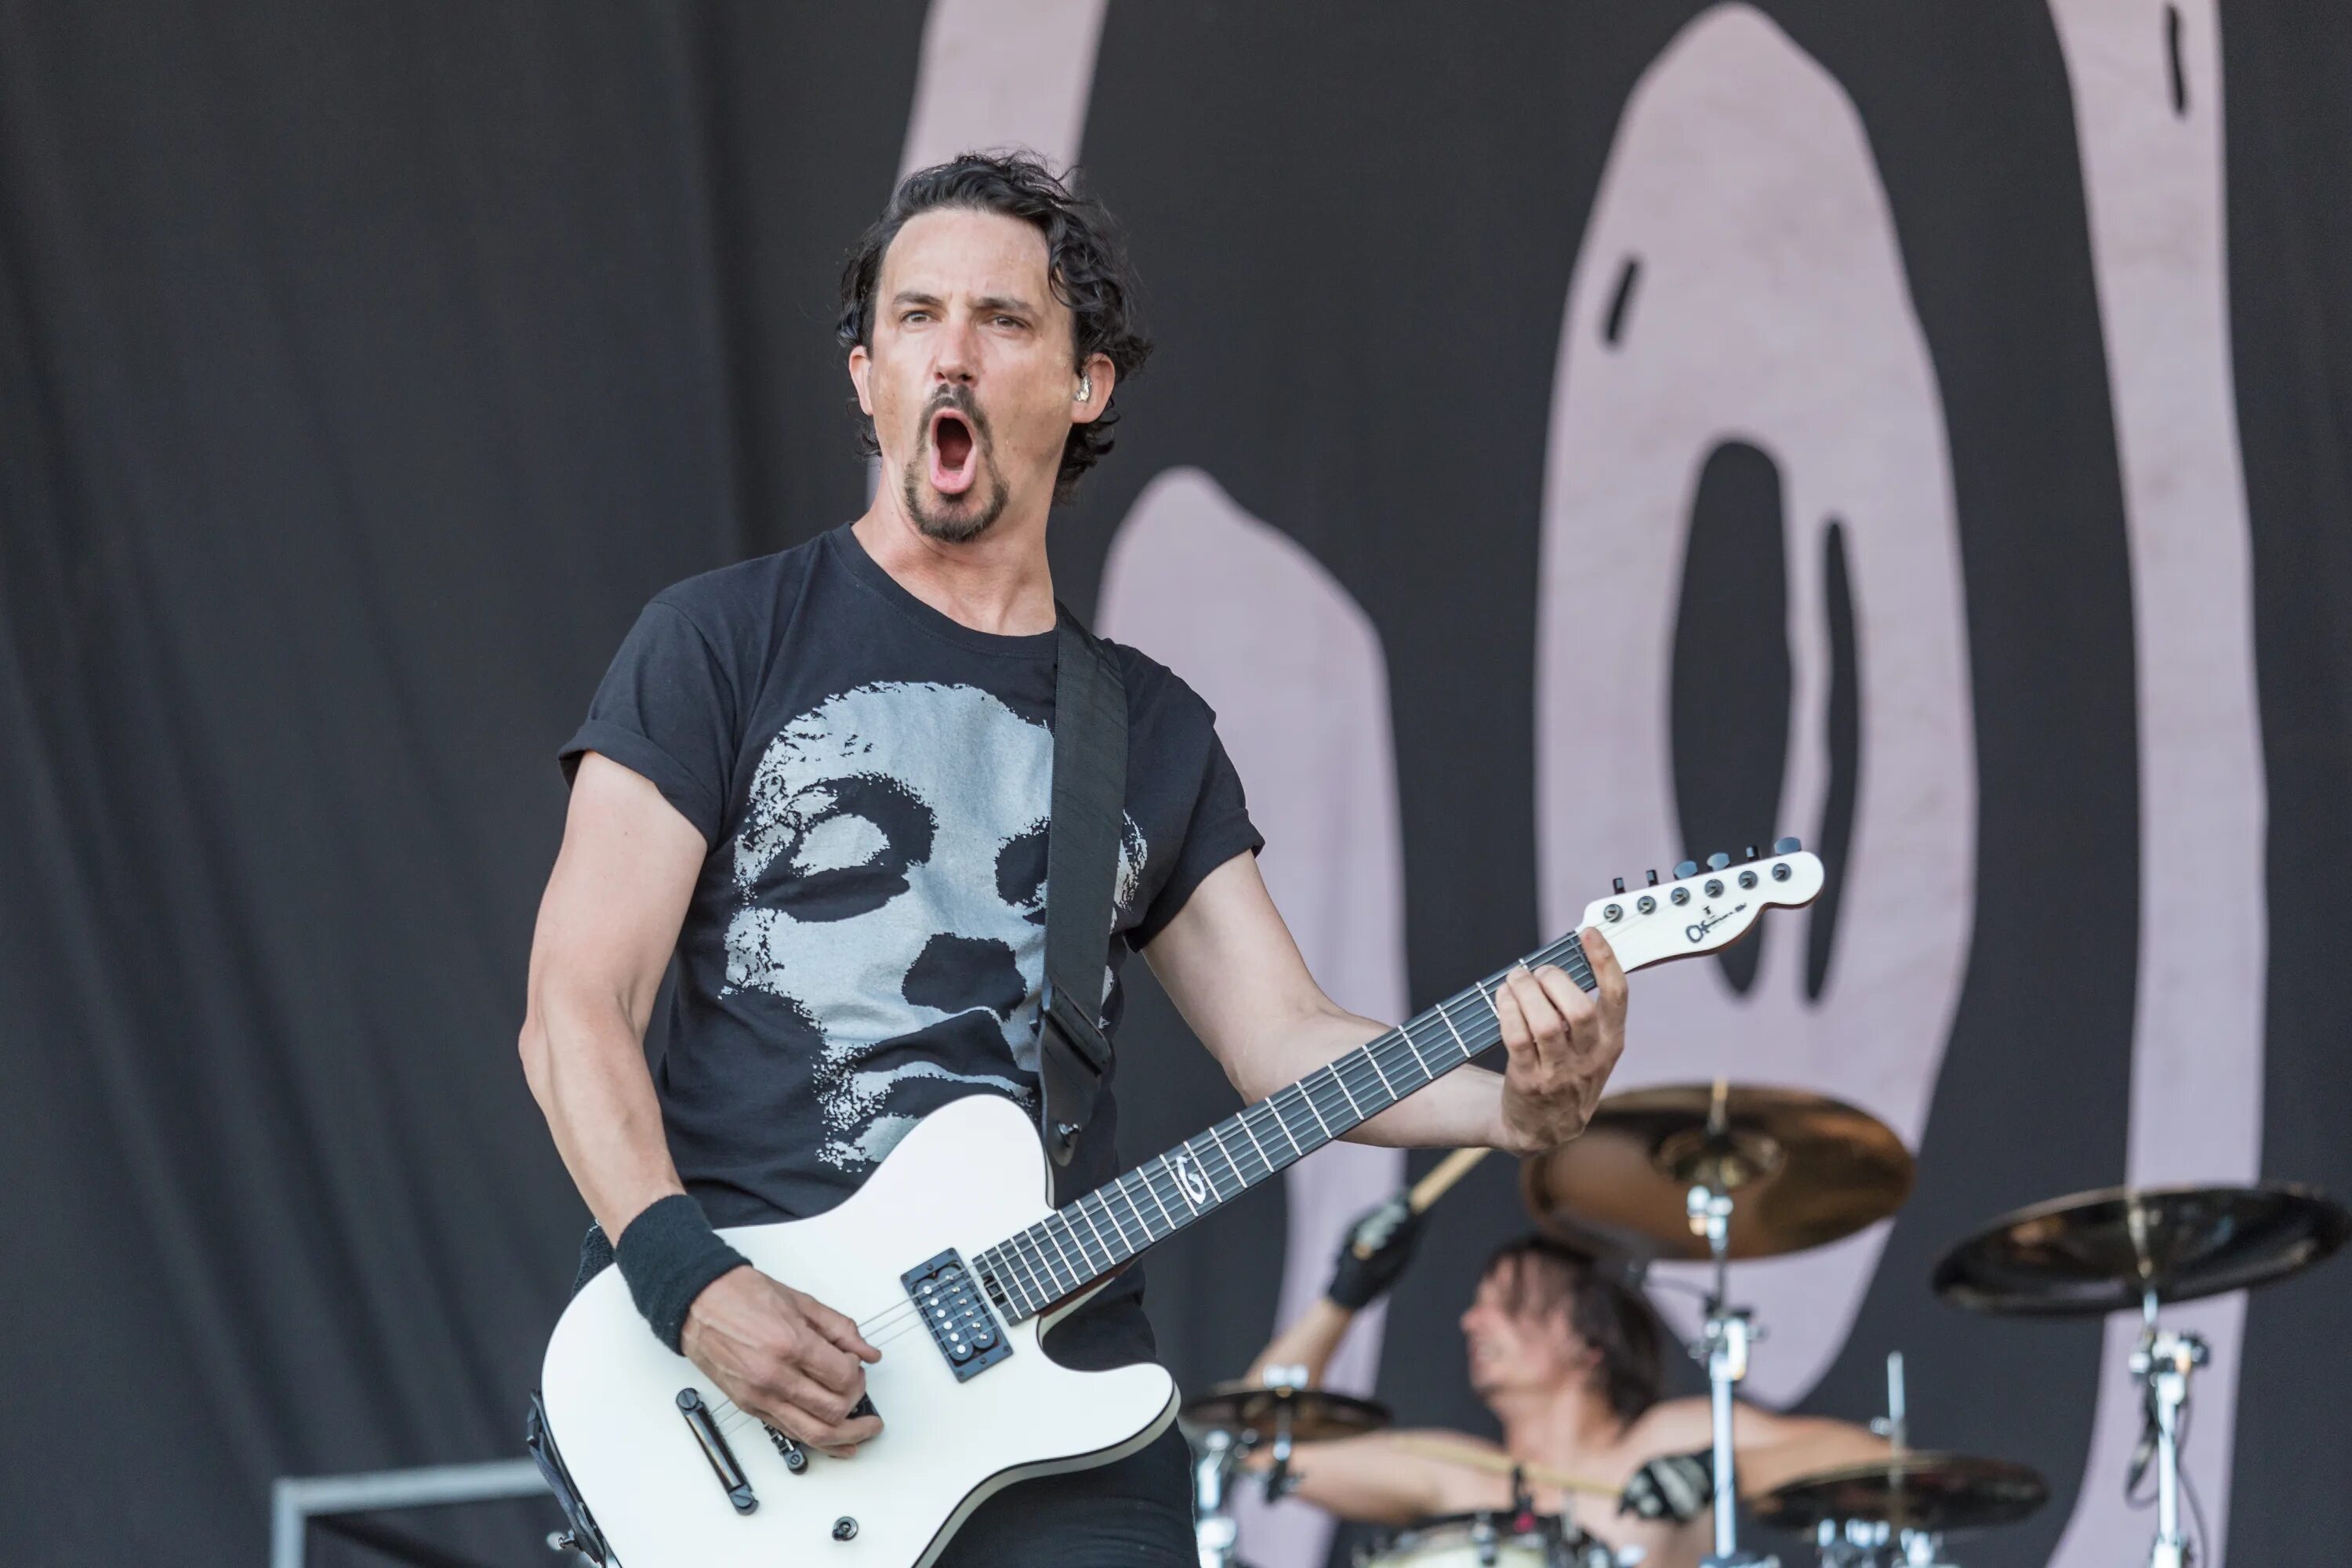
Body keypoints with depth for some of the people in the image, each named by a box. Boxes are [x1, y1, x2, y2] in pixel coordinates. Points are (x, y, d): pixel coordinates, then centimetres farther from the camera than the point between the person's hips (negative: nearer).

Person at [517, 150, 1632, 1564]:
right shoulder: (727, 643, 4)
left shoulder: (1153, 733, 17)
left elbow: (1287, 1040, 9)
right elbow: (577, 1007, -2)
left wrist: (1515, 1104, -10)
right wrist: (688, 1280, -17)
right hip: (731, 1369, -3)